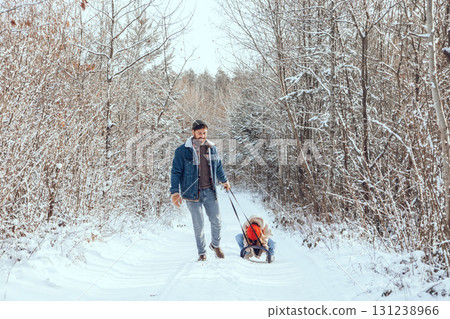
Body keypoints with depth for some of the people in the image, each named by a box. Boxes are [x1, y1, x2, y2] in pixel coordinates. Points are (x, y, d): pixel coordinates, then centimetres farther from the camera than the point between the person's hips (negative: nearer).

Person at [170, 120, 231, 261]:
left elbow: (218, 167, 23)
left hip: (210, 191, 4)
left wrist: (224, 181, 35)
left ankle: (215, 245, 33)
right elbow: (176, 172, -7)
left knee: (216, 221, 7)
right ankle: (202, 252, 17)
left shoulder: (211, 148, 6)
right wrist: (175, 192, -15)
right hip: (193, 192, -4)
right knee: (199, 225, 1)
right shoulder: (182, 151, -8)